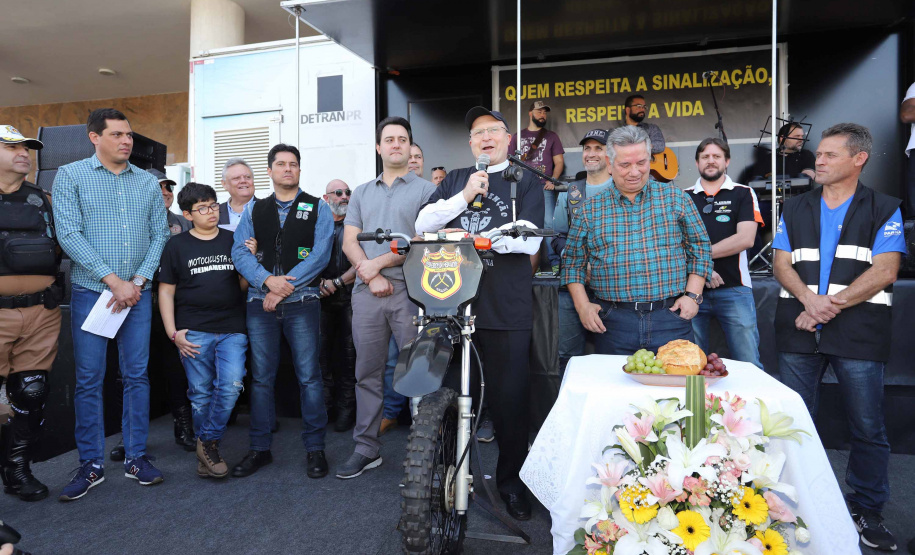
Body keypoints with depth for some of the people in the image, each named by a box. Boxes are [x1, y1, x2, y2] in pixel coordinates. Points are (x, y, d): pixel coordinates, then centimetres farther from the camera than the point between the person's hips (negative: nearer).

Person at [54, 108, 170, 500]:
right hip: (90, 291, -2)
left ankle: (136, 457, 18)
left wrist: (138, 281, -7)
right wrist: (113, 281, -14)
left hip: (137, 292, 2)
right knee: (88, 380, 3)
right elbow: (69, 235, -9)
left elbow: (159, 235, 5)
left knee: (137, 375, 6)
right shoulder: (70, 176, 0)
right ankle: (91, 464, 17)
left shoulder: (148, 182, 9)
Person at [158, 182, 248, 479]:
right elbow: (166, 291, 7)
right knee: (201, 394, 5)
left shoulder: (233, 241, 10)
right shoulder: (177, 246, 6)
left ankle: (208, 442, 8)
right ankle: (207, 453, 23)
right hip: (194, 331, -1)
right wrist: (173, 333, -1)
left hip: (232, 329, 1)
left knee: (231, 386, -13)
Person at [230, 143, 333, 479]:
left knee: (309, 376, -1)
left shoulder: (318, 209, 6)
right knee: (261, 377, 8)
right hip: (260, 301, 3)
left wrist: (285, 288, -12)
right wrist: (268, 280, -13)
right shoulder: (254, 210, 15)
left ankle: (314, 448, 11)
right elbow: (239, 251, 4)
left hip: (302, 303, -3)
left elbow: (320, 254, -6)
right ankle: (259, 448, 20)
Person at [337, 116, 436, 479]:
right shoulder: (361, 193, 19)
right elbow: (349, 241, 10)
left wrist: (378, 263, -10)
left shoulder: (425, 190, 6)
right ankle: (366, 449, 19)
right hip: (367, 291, 4)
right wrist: (371, 276, -7)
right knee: (368, 373, 8)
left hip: (411, 290, -4)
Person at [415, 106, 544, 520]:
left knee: (510, 398, 4)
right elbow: (423, 224, 7)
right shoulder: (455, 180, 19)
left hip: (506, 309, -3)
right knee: (451, 393, 9)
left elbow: (529, 240, -7)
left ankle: (511, 481, 24)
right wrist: (465, 197, -6)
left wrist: (467, 236, -6)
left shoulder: (525, 181, 7)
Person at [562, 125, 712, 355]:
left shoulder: (676, 198, 6)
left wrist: (692, 295, -1)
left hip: (671, 321, 0)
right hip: (613, 324, 0)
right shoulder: (591, 210, 5)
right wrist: (583, 306, -2)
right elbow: (573, 262, 9)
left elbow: (700, 248, 9)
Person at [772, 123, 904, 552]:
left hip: (859, 335, -2)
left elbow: (884, 272, -5)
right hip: (798, 333, 2)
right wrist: (809, 300, -12)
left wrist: (833, 302, -15)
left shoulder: (884, 210, 5)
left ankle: (867, 511, 24)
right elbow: (781, 264, 5)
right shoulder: (795, 209, 13)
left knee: (868, 427, 6)